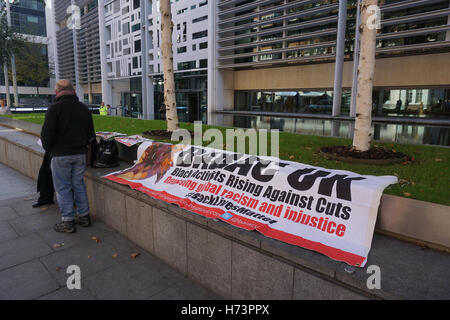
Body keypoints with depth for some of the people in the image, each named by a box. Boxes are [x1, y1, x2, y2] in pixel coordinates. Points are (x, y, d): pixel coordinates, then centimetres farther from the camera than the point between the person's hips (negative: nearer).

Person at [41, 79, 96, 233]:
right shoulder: (84, 109, 8)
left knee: (63, 188, 4)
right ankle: (84, 216, 20)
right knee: (79, 184, 14)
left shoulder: (55, 108, -10)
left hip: (60, 155, -5)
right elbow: (91, 134, 13)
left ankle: (68, 221, 9)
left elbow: (46, 134, -12)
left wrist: (48, 148, 5)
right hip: (80, 154, 5)